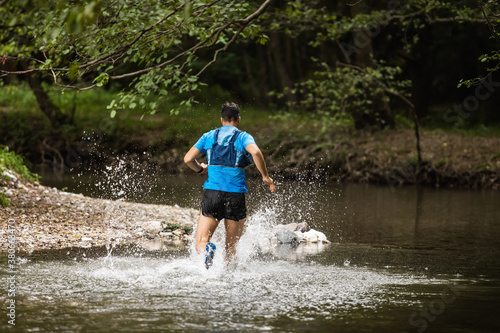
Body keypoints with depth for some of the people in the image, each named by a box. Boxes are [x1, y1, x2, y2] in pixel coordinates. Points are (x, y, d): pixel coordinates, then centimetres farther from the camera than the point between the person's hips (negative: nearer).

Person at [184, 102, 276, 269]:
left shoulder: (209, 136, 12)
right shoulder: (243, 137, 4)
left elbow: (188, 159, 6)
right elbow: (255, 152, -18)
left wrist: (200, 169, 26)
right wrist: (265, 176, -8)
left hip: (212, 193, 1)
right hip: (236, 195, -1)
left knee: (200, 243, 0)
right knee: (231, 247, 15)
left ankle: (206, 250, -34)